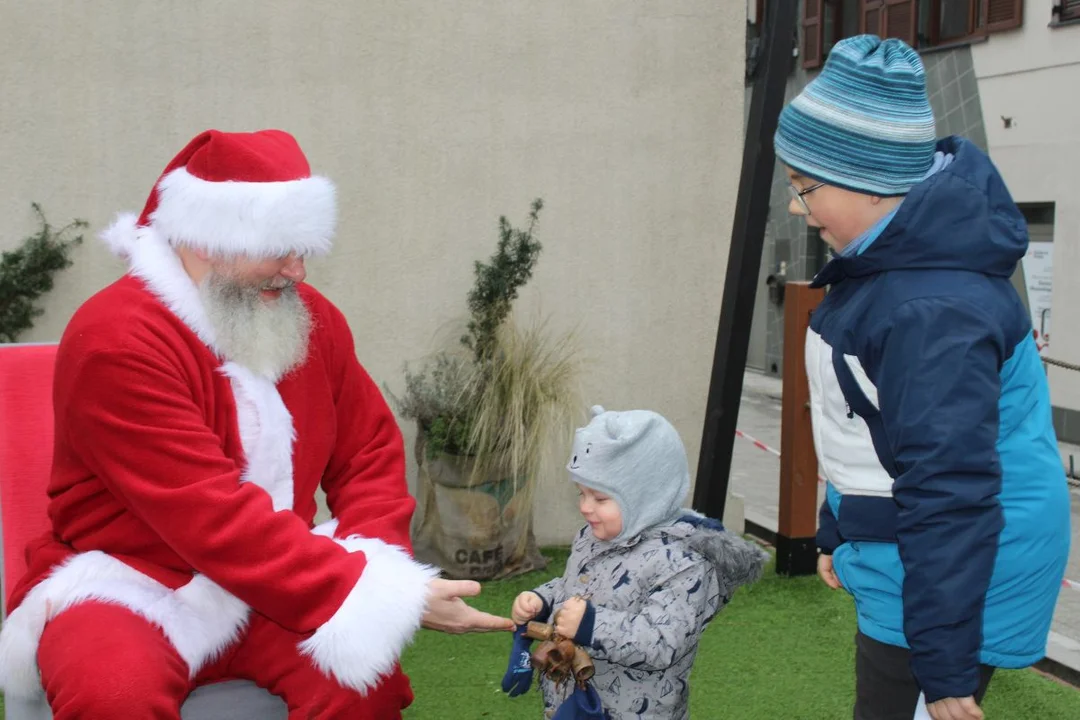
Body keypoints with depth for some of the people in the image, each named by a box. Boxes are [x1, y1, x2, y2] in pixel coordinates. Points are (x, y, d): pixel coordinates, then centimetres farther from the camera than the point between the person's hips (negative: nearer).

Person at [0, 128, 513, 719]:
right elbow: (217, 520, -28)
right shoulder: (116, 340, -21)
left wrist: (376, 568, -14)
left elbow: (370, 453, 8)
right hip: (134, 587, -4)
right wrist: (391, 597, -32)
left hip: (269, 588, 4)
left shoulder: (309, 317, 0)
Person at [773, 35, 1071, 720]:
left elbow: (949, 500, -29)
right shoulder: (887, 265, 3)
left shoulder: (932, 311, -29)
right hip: (895, 565, 10)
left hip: (950, 582, -10)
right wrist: (837, 533, 22)